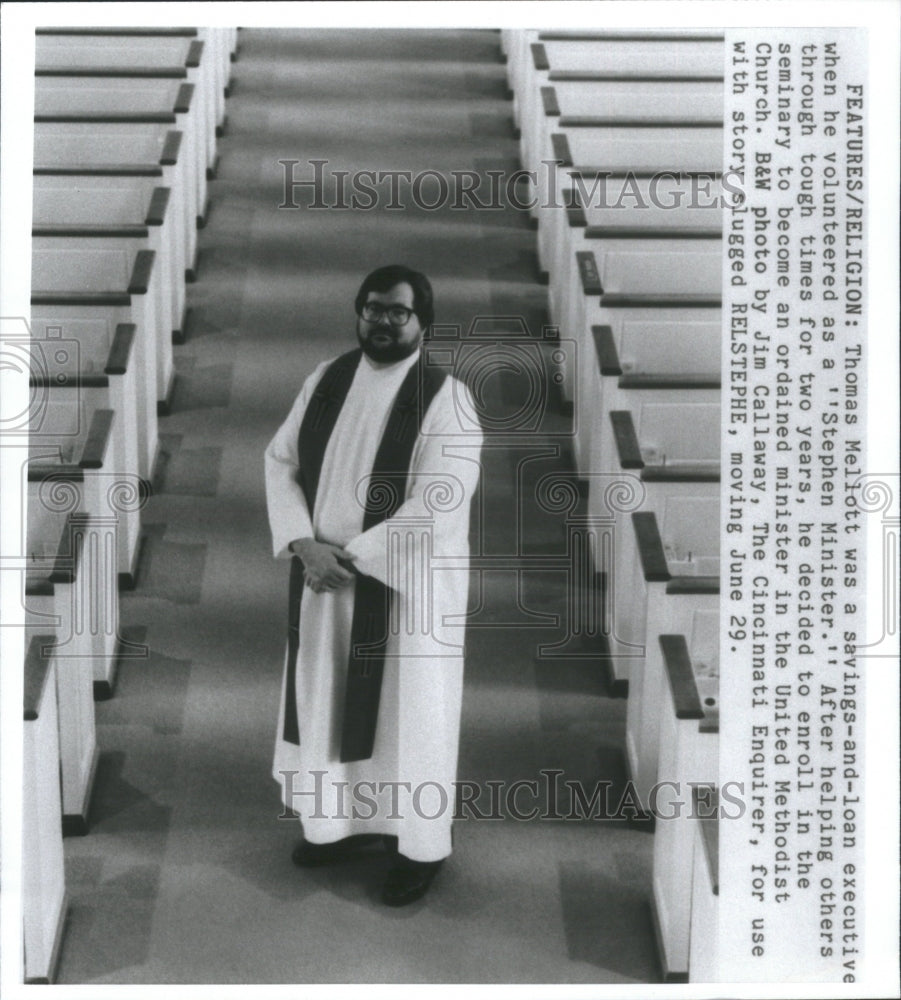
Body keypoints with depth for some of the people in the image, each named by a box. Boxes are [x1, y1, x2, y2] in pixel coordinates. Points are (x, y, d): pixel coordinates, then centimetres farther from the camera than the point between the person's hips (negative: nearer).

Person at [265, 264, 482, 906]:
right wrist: (304, 543, -11)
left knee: (406, 708, 5)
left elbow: (441, 500, -20)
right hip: (324, 580, 5)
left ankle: (421, 847, 20)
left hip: (405, 584, -5)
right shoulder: (327, 382, 4)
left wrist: (351, 555, -20)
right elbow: (281, 461, 5)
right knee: (328, 699, 15)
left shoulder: (445, 397, -14)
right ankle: (342, 822, 34)